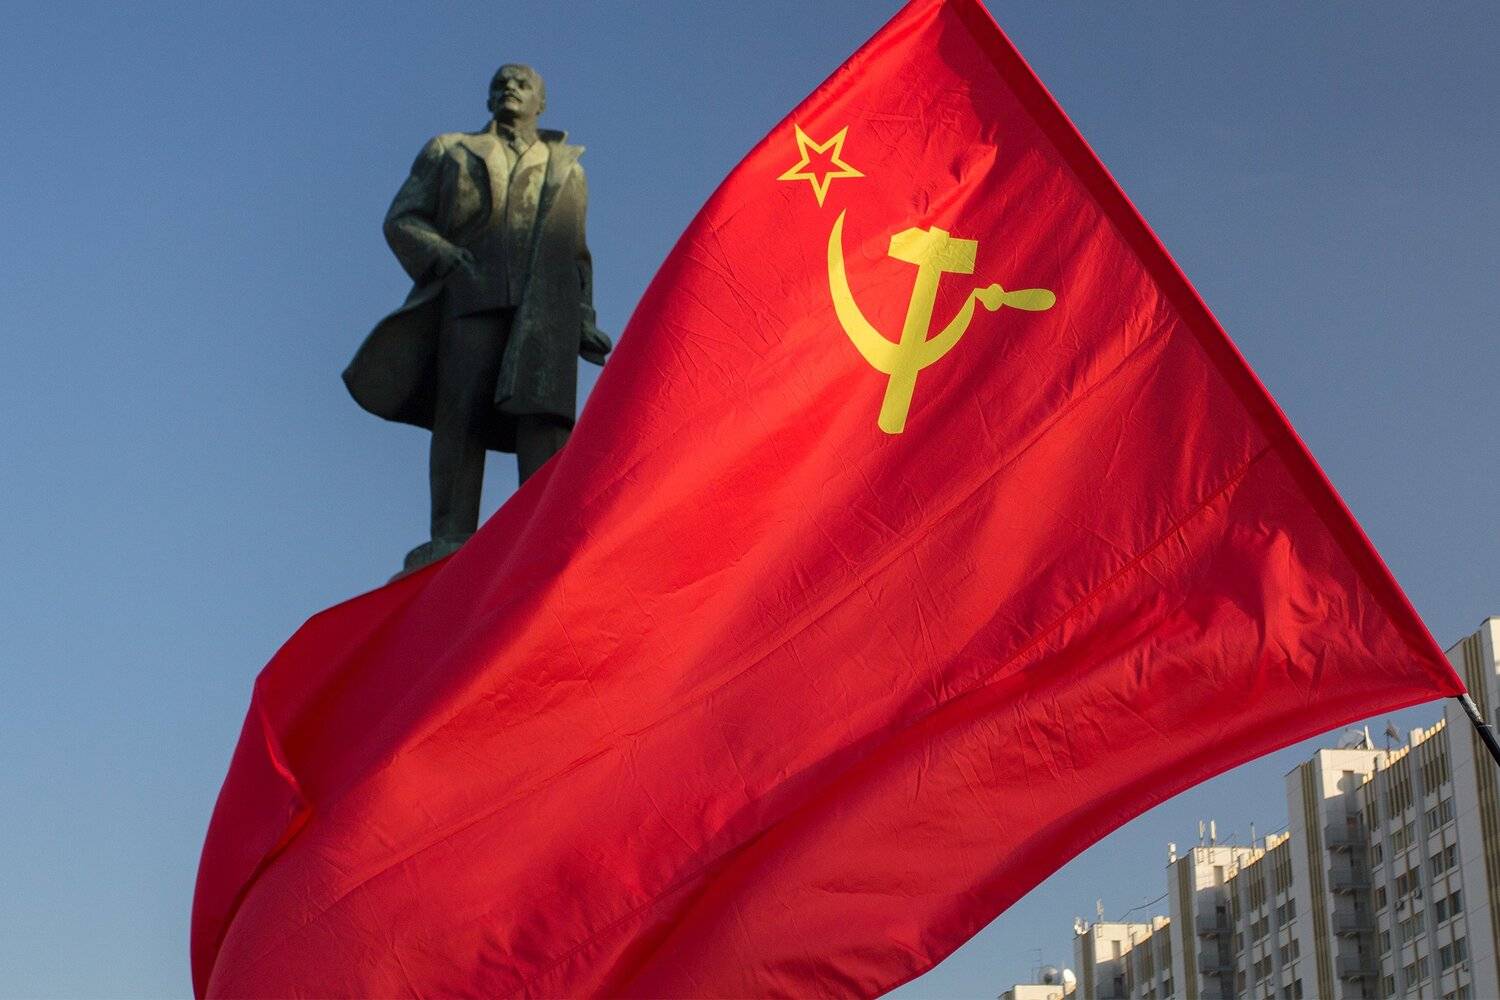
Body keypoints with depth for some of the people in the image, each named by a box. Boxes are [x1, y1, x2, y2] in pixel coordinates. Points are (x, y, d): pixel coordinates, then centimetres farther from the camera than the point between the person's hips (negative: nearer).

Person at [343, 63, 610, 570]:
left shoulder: (568, 169, 29)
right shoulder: (449, 152, 23)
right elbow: (401, 221, 12)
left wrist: (584, 322, 12)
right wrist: (449, 262, -7)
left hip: (546, 305, 1)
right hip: (471, 296, -1)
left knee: (542, 407, -18)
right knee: (462, 412, -16)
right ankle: (450, 540, -25)